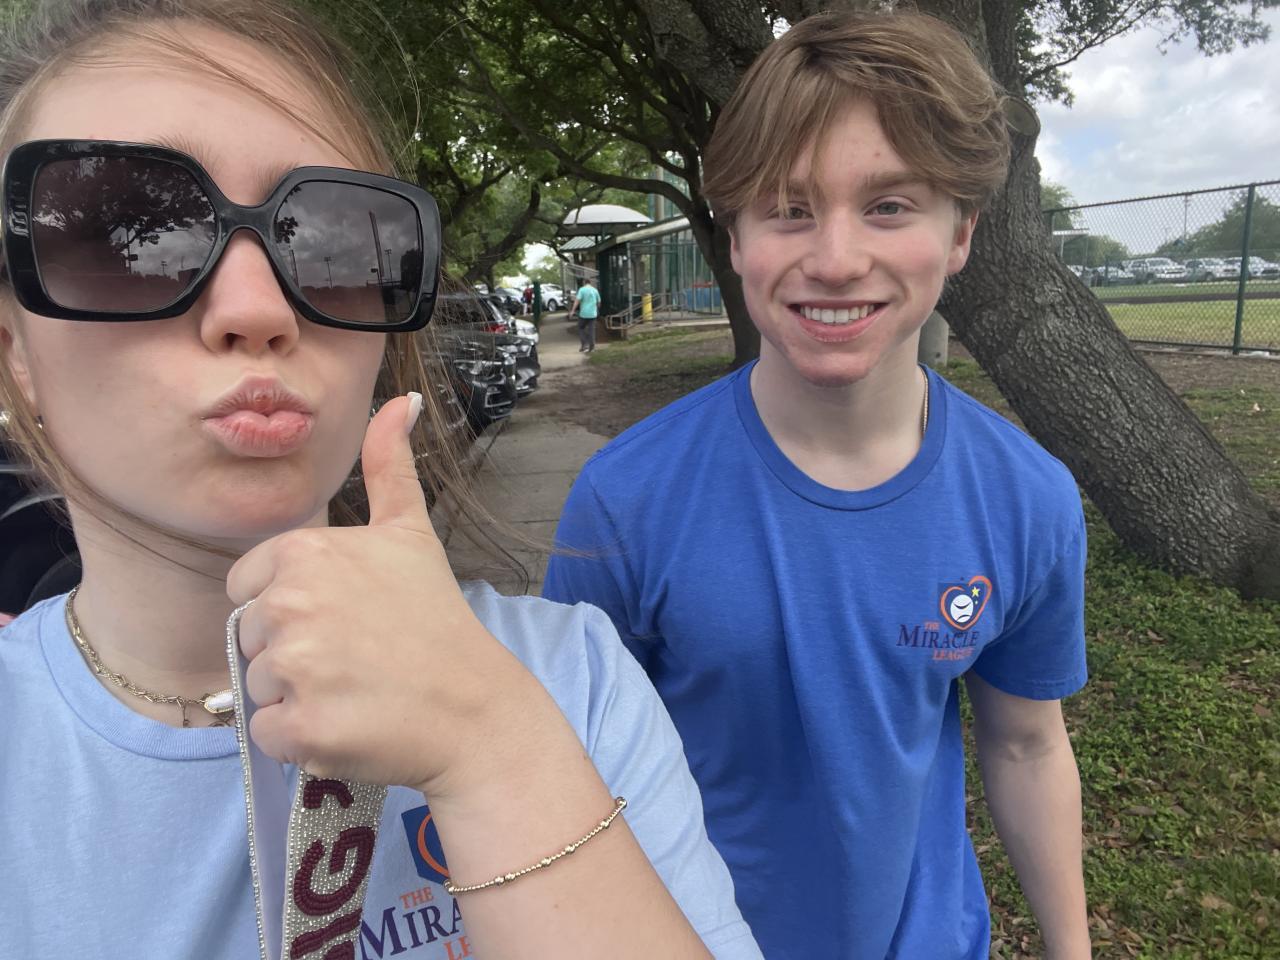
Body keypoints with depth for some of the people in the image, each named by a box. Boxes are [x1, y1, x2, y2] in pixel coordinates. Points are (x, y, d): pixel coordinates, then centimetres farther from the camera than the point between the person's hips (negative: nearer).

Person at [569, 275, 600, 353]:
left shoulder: (582, 289, -6)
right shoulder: (595, 290, 8)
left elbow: (577, 300, -16)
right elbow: (598, 302, 15)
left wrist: (572, 311, -15)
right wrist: (597, 310, 34)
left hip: (584, 313, -4)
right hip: (593, 313, 4)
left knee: (581, 328, 11)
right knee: (591, 330, 5)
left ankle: (584, 344, -1)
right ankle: (591, 347, 3)